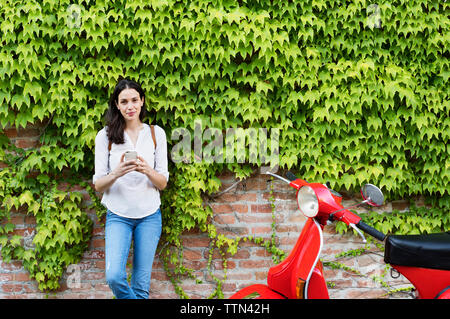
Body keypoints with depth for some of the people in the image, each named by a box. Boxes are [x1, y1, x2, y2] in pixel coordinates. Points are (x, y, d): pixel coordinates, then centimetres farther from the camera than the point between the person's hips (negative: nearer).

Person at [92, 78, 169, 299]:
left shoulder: (156, 134, 4)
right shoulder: (105, 136, 0)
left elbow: (163, 183, 4)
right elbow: (98, 185, -1)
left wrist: (148, 171, -18)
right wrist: (116, 174, -22)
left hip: (149, 215, 1)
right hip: (118, 215, -1)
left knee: (141, 284, 3)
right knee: (114, 276, -19)